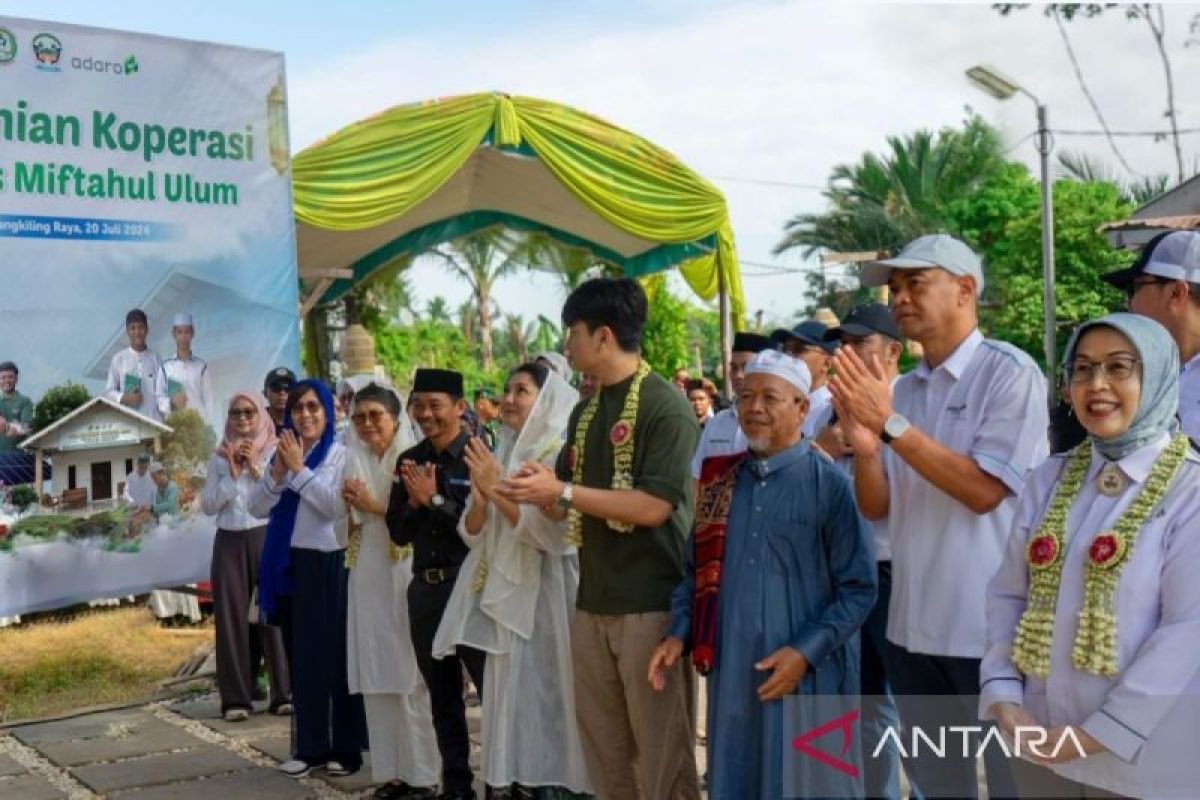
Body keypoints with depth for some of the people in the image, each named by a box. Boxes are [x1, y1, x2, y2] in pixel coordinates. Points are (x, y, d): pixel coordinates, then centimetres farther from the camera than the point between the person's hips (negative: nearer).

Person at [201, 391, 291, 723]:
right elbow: (207, 505, 6)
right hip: (229, 542, 3)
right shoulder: (220, 457, 11)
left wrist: (256, 468, -8)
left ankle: (284, 692, -2)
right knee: (231, 616, 1)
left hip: (267, 538, -2)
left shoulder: (275, 452, 4)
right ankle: (236, 698, 4)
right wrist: (232, 475, -5)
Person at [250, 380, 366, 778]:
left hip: (328, 565, -5)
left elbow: (336, 505, -19)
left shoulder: (340, 454, -5)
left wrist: (299, 468, -16)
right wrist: (278, 470, -12)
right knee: (301, 657, 10)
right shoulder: (281, 453, 11)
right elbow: (256, 507, 3)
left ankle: (345, 748, 9)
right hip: (289, 564, 5)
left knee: (336, 656, 0)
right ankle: (309, 747, 19)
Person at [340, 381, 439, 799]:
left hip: (405, 575, -6)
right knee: (376, 677, 6)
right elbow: (349, 528, 17)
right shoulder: (354, 462, 12)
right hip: (367, 577, 6)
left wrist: (376, 506, -12)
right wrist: (350, 507, -2)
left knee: (411, 676, -4)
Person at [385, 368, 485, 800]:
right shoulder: (408, 461, 9)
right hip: (425, 589, 6)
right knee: (443, 697, 14)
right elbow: (398, 533, 10)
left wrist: (436, 500, -15)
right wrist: (413, 502, -8)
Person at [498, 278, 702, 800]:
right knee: (604, 752, 14)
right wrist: (537, 491, -4)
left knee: (662, 755, 0)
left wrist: (563, 490, -17)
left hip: (651, 604, -8)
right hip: (593, 603, 8)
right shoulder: (585, 413, 13)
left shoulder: (666, 407, -12)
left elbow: (654, 506, -19)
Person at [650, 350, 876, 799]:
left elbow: (859, 588, -9)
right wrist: (679, 633, 3)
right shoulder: (719, 480, 9)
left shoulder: (829, 484, -7)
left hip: (806, 678, -4)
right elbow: (696, 569, 16)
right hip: (730, 674, 5)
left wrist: (806, 651, -17)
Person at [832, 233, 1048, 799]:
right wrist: (864, 447, -13)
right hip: (913, 626, 6)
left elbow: (983, 491, -18)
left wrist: (892, 425, -21)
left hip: (993, 629, -6)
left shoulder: (1010, 372, -10)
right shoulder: (899, 390, 8)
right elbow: (876, 508, 7)